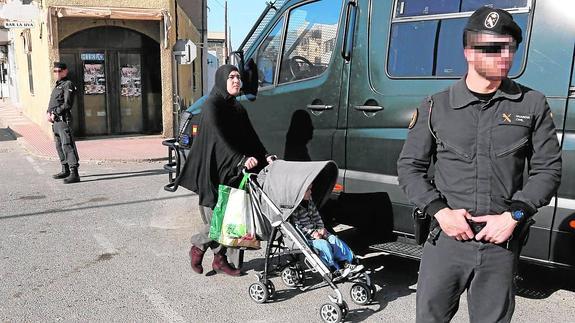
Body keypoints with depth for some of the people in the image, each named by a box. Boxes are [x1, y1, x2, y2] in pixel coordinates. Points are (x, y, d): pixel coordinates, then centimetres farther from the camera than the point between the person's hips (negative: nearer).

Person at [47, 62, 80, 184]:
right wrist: (48, 113, 4)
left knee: (67, 145, -16)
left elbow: (67, 104, -15)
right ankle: (65, 170, 27)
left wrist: (54, 114, -14)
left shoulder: (68, 85, -6)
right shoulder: (57, 86, 22)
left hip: (63, 119, -10)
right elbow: (52, 103, 22)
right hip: (55, 121, 10)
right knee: (59, 146, 16)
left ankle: (74, 173, -21)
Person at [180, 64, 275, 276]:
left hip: (232, 173, 7)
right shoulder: (212, 105, -8)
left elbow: (250, 137, 11)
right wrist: (241, 160, -30)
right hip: (213, 173, -7)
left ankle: (220, 259, 18)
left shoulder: (238, 108, 16)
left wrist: (265, 156, -6)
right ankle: (197, 248, 20)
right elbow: (218, 138, -20)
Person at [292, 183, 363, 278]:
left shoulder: (310, 202, 8)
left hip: (316, 231, 8)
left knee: (333, 239, -13)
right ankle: (336, 270, -19)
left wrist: (321, 228, 1)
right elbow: (296, 226, -19)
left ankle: (349, 262, -13)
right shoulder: (294, 208, -18)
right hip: (304, 236, -8)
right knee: (324, 244, -27)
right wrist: (311, 233, -21)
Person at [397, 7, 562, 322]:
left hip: (502, 243, 1)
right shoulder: (436, 107, 1)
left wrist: (513, 216, -7)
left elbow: (547, 168, 6)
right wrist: (440, 211, -9)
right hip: (446, 239, -1)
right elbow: (409, 166, 4)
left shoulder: (532, 104, 4)